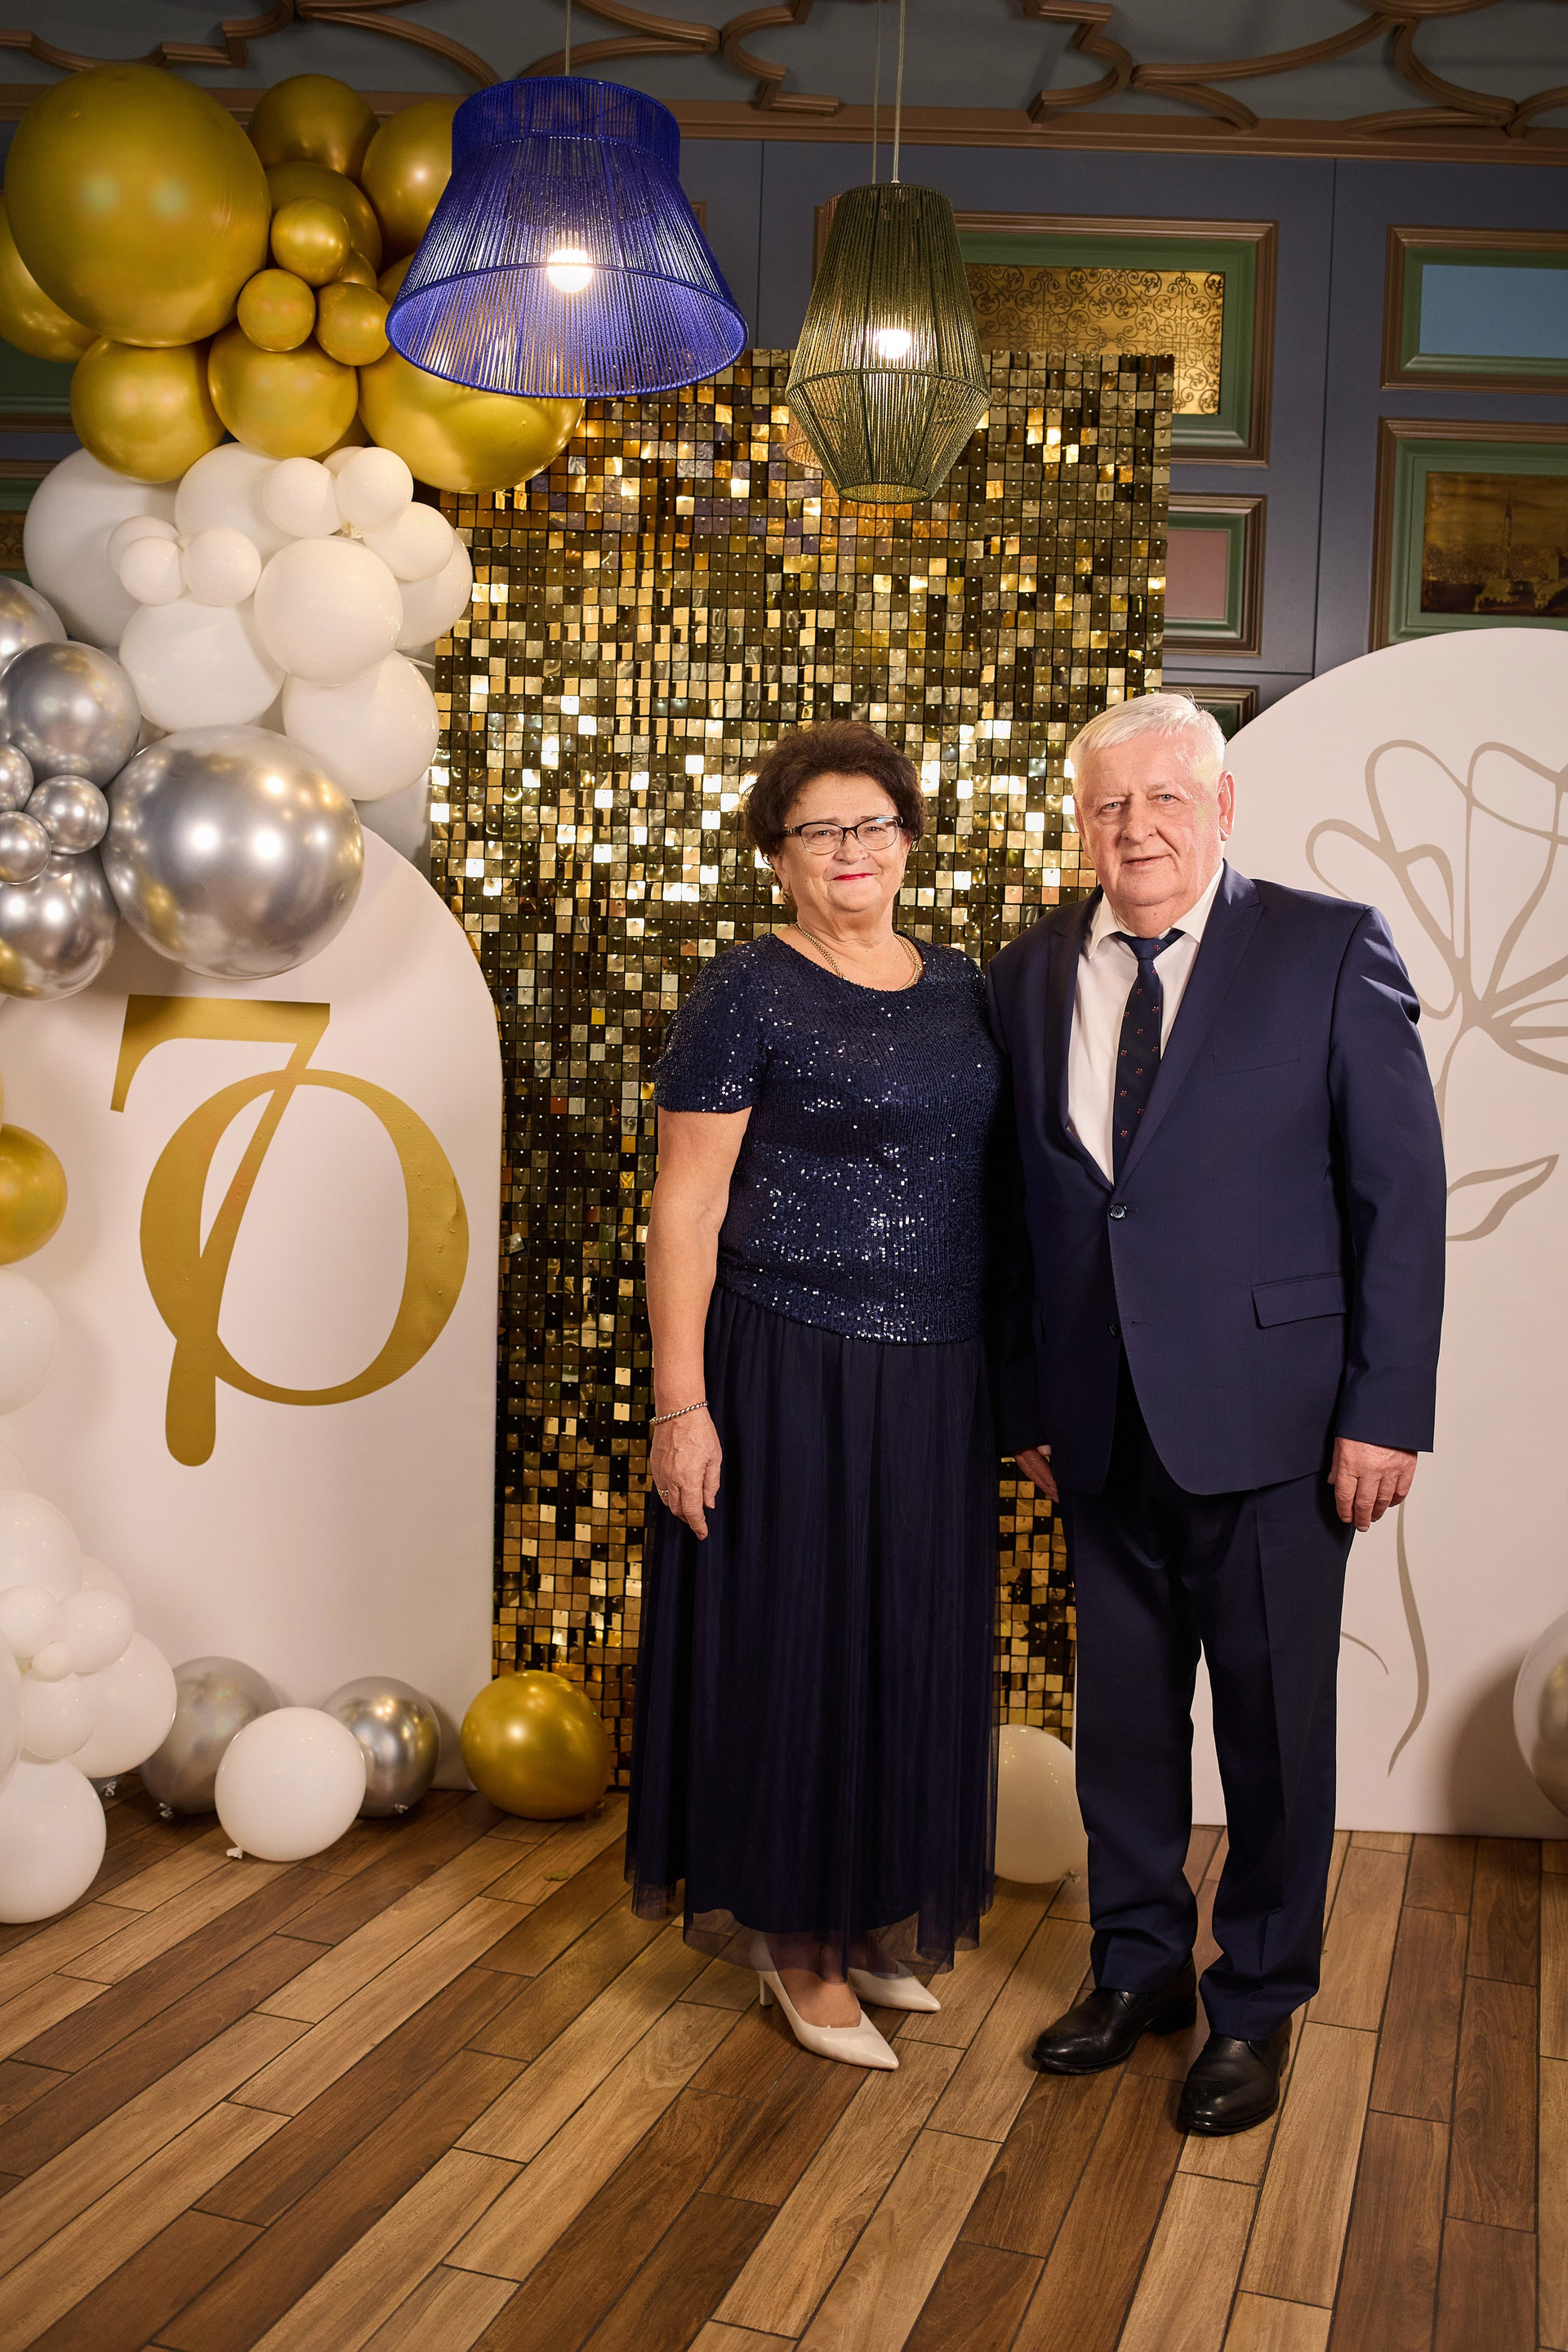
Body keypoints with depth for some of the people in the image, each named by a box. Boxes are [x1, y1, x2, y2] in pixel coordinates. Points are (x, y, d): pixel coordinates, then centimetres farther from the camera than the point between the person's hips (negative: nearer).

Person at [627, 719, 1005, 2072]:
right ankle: (791, 1932, 26)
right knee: (793, 1640, 6)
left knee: (911, 1645, 15)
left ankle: (874, 1910, 35)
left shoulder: (961, 989, 9)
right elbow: (684, 1208, -10)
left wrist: (1018, 1378, 11)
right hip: (792, 1375, -6)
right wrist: (681, 1405, -15)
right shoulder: (747, 995, -8)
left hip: (938, 1385, 6)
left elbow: (990, 1183, 14)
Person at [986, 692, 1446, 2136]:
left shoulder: (1330, 953, -6)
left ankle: (1259, 2003, 30)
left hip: (1269, 1415, -3)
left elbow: (1401, 1190, -7)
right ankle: (1140, 1966, 37)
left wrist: (1386, 1410, -11)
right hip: (1104, 1421, 4)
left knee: (1274, 1720, 9)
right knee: (1123, 1709, 16)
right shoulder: (1031, 976, 6)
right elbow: (1023, 1204, 8)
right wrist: (1023, 1402, 8)